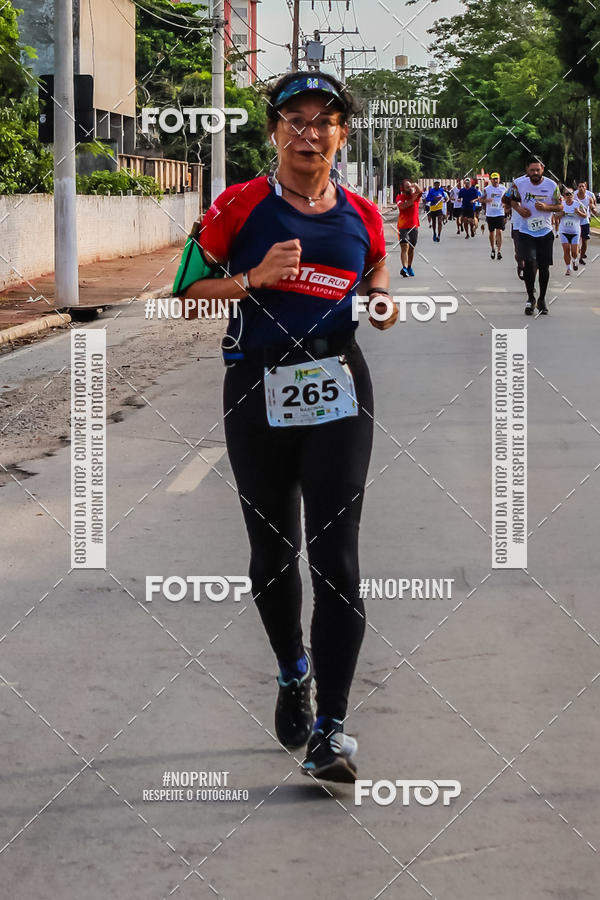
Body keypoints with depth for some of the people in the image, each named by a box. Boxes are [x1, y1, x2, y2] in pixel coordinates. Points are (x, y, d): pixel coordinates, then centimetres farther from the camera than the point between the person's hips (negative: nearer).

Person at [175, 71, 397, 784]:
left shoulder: (362, 216, 9)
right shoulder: (241, 205, 1)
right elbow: (186, 291, 1)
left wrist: (381, 305, 1)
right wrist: (254, 278, -14)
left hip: (339, 392, 0)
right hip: (258, 392, 0)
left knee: (336, 555, -10)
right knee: (272, 549, 11)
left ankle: (330, 731, -10)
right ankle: (292, 671, 38)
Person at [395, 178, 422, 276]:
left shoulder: (415, 195, 4)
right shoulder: (400, 197, -4)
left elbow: (420, 192, -18)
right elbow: (402, 206, -23)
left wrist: (416, 186, -36)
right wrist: (412, 199, -25)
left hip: (414, 226, 4)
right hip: (403, 226, -4)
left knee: (411, 248, 13)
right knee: (405, 247, -16)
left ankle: (409, 267, 29)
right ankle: (404, 268, -27)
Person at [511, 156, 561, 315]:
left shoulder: (552, 185, -8)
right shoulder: (519, 183, -6)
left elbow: (559, 206, 1)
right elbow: (513, 200, 11)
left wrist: (546, 207, -19)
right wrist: (518, 208, -11)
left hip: (545, 232, 1)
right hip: (526, 232, -1)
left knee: (544, 267, 4)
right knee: (530, 263, -16)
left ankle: (542, 299, 23)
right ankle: (530, 298, 1)